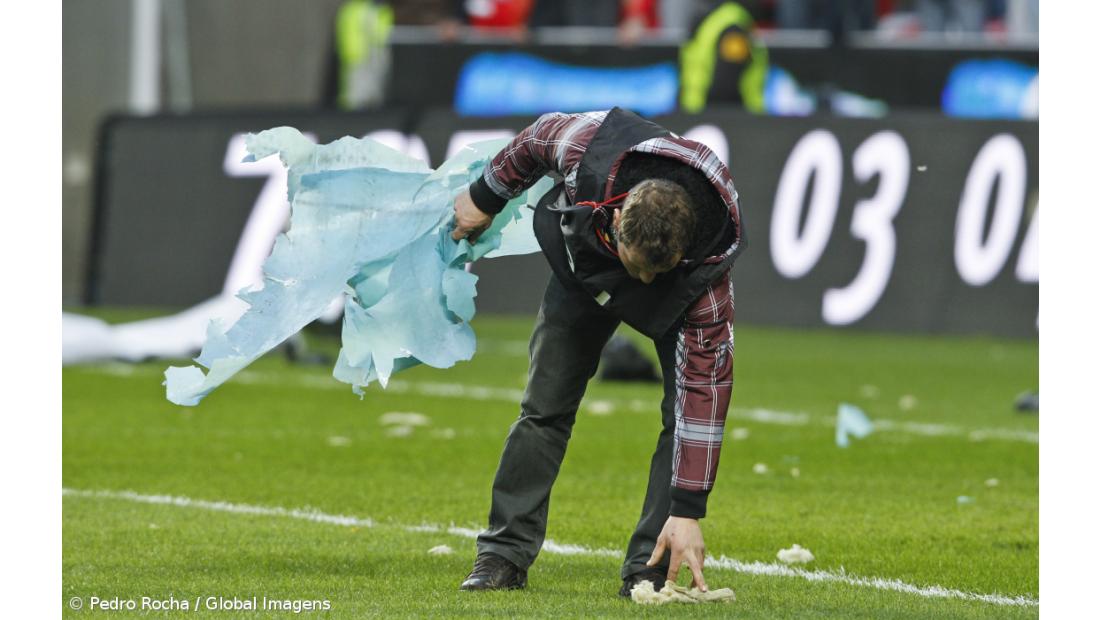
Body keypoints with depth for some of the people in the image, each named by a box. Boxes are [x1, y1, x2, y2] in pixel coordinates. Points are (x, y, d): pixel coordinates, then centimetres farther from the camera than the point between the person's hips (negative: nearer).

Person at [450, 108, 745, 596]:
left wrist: (688, 511, -40)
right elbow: (538, 139, -16)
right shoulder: (591, 144, -43)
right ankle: (505, 555, 7)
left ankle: (648, 569, -15)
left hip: (675, 297, -2)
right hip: (584, 263, 2)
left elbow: (707, 387, -39)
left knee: (686, 407, -19)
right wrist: (486, 198, 2)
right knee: (545, 406, 0)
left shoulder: (706, 268, -43)